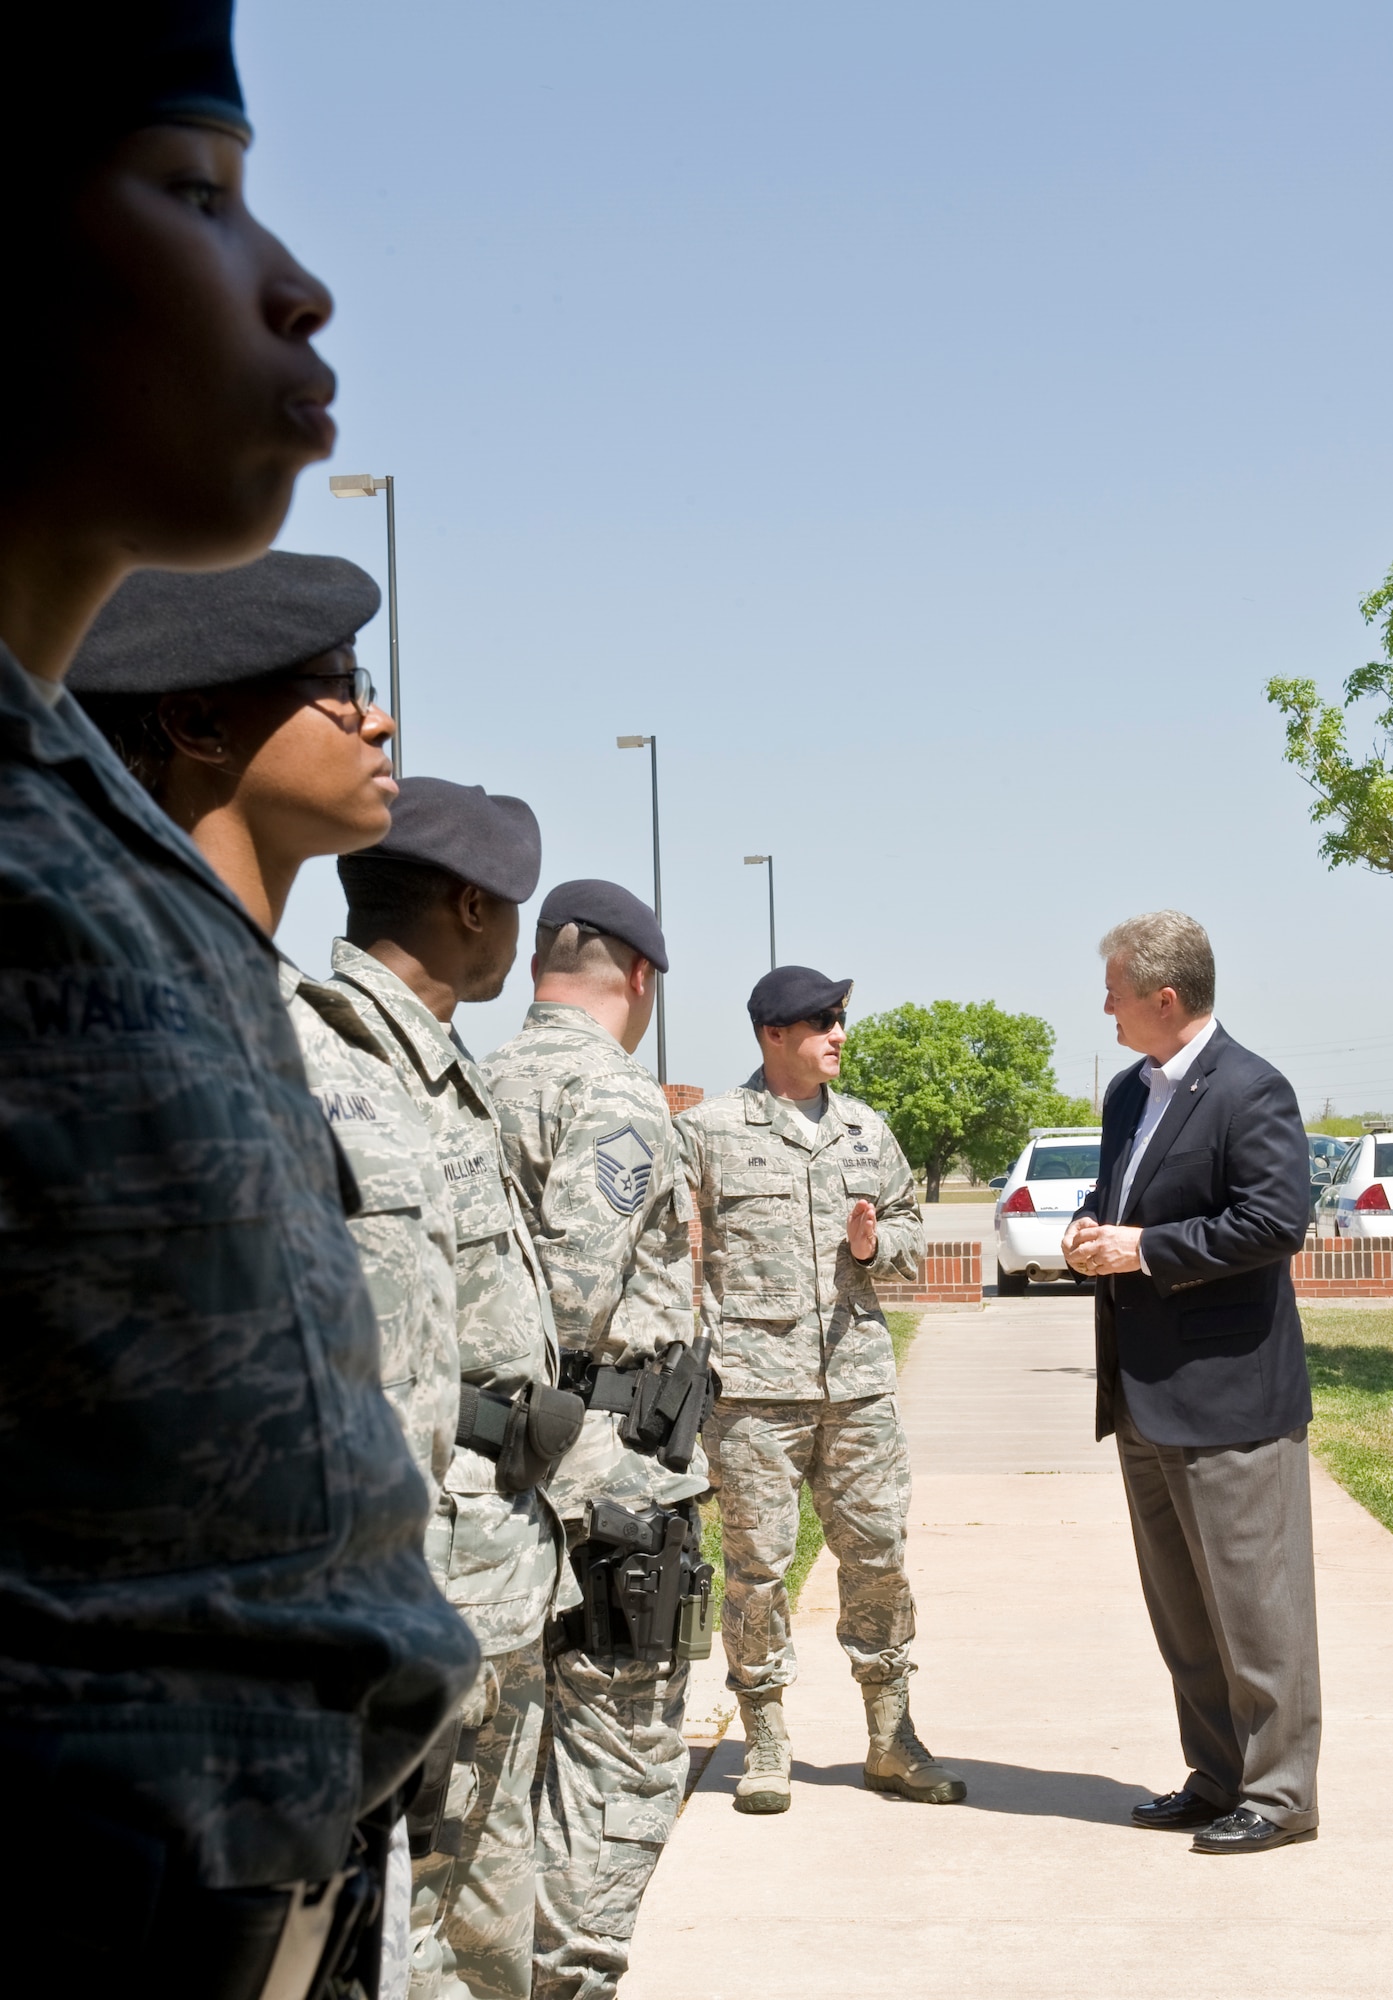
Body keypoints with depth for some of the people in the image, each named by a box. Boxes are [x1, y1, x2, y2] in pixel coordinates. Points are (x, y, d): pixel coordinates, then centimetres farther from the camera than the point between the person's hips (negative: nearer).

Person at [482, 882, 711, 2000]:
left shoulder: (480, 1088, 11)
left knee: (538, 1730, 18)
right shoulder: (617, 1093, -13)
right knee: (623, 1752, 0)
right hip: (613, 1465, -8)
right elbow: (578, 1285, -22)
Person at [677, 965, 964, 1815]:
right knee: (757, 1562, 1)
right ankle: (766, 1749, 13)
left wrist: (878, 1243, 0)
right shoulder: (710, 1129, 0)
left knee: (878, 1552, 6)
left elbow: (911, 1226, 22)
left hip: (859, 1378, 4)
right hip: (753, 1384, -4)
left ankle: (892, 1742, 18)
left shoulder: (867, 1129, 14)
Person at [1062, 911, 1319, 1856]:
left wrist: (1145, 1248, -18)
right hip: (1146, 1394, 9)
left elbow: (1277, 1221, -21)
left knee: (1252, 1603, -2)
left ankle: (1278, 1793, 7)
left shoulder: (1252, 1092, -12)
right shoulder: (1130, 1092, 15)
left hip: (1227, 1394, -9)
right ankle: (1219, 1777, 25)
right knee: (1181, 1607, 14)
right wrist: (1092, 1229, 3)